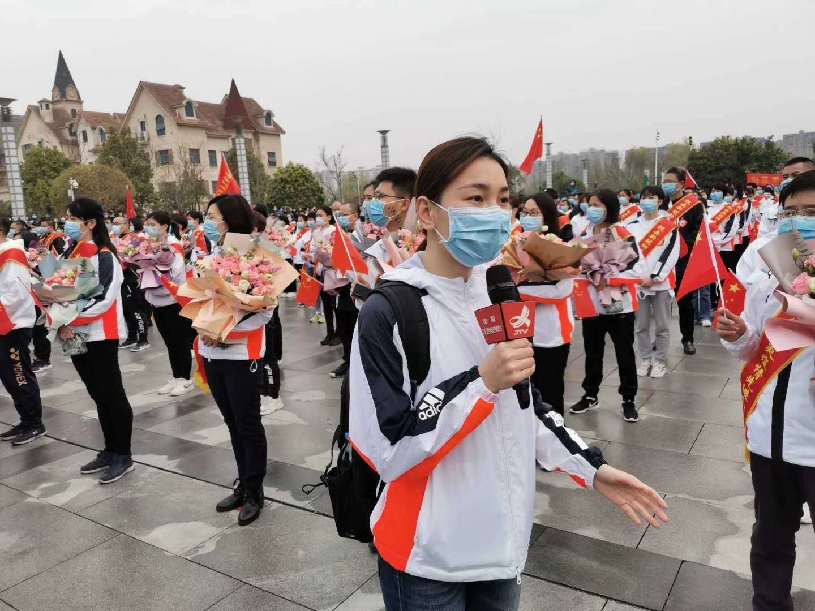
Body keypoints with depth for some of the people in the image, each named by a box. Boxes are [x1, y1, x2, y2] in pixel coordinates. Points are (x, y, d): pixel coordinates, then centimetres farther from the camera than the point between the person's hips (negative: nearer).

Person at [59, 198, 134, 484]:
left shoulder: (105, 257, -13)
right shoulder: (69, 254, 10)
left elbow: (104, 299, -20)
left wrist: (71, 319, -18)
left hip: (100, 336, -8)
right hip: (76, 336, 8)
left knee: (112, 395, 0)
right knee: (98, 395, 15)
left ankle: (123, 456, 11)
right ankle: (110, 450, 26)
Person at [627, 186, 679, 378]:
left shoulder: (669, 225, 0)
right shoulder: (632, 226, 8)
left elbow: (671, 254, -7)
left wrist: (654, 277, -13)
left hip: (661, 283, -2)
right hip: (638, 283, 2)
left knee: (662, 326, 5)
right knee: (641, 325, 8)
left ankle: (660, 361, 17)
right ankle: (645, 359, 21)